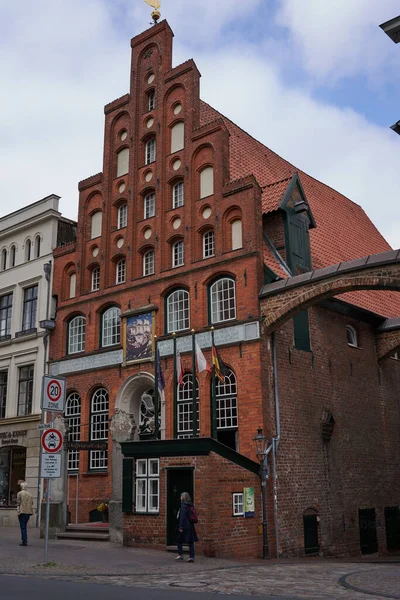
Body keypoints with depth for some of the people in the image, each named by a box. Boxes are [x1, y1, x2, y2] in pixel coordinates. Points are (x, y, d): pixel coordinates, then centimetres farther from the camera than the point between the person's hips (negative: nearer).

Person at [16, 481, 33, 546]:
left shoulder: (19, 493, -4)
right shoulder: (30, 494, 12)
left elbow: (18, 503, -9)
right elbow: (32, 504, 10)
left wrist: (18, 512, -6)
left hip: (22, 512, -5)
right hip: (28, 512, 5)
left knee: (23, 527, -2)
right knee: (24, 527, 18)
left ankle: (24, 542, -5)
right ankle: (25, 540, 17)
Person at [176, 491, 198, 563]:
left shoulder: (183, 505, -14)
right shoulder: (190, 505, 11)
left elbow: (182, 517, -18)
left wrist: (180, 527, -17)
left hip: (185, 526, -7)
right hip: (190, 526, 7)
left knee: (179, 540, 9)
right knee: (191, 542, 6)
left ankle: (180, 554, 11)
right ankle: (191, 557, 4)